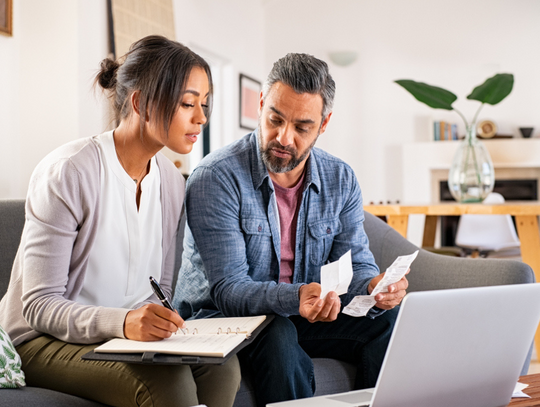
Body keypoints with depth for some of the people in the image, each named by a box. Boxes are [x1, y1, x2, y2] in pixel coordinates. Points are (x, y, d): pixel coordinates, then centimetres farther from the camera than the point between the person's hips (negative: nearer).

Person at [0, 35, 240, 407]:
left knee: (222, 366, -22)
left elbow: (159, 288, 10)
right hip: (44, 339, -6)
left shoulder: (171, 180, 5)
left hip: (131, 335, 6)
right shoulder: (67, 173, -17)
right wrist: (122, 322, -36)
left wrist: (158, 322, -14)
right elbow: (39, 305, -19)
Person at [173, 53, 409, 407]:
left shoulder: (341, 180, 0)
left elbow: (355, 265, 0)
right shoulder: (216, 178, -18)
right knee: (278, 335, -36)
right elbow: (228, 288, -23)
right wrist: (296, 298, -42)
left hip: (299, 317, 5)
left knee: (389, 319, -18)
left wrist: (374, 286, -26)